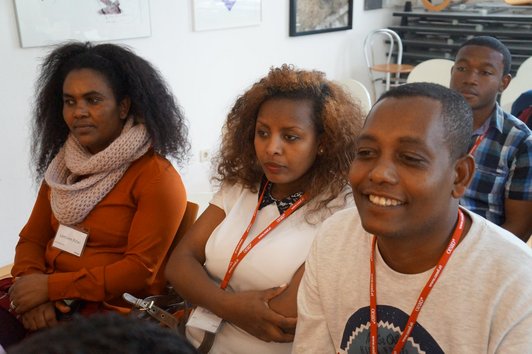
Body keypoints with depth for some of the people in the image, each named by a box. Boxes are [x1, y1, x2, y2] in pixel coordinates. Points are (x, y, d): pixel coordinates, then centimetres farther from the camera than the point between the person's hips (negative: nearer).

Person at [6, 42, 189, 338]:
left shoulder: (157, 177, -10)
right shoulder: (63, 166, 13)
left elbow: (141, 270, -14)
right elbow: (32, 238, 10)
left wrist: (52, 286, -16)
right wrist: (33, 288, -10)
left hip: (113, 310, -5)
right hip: (50, 306, 6)